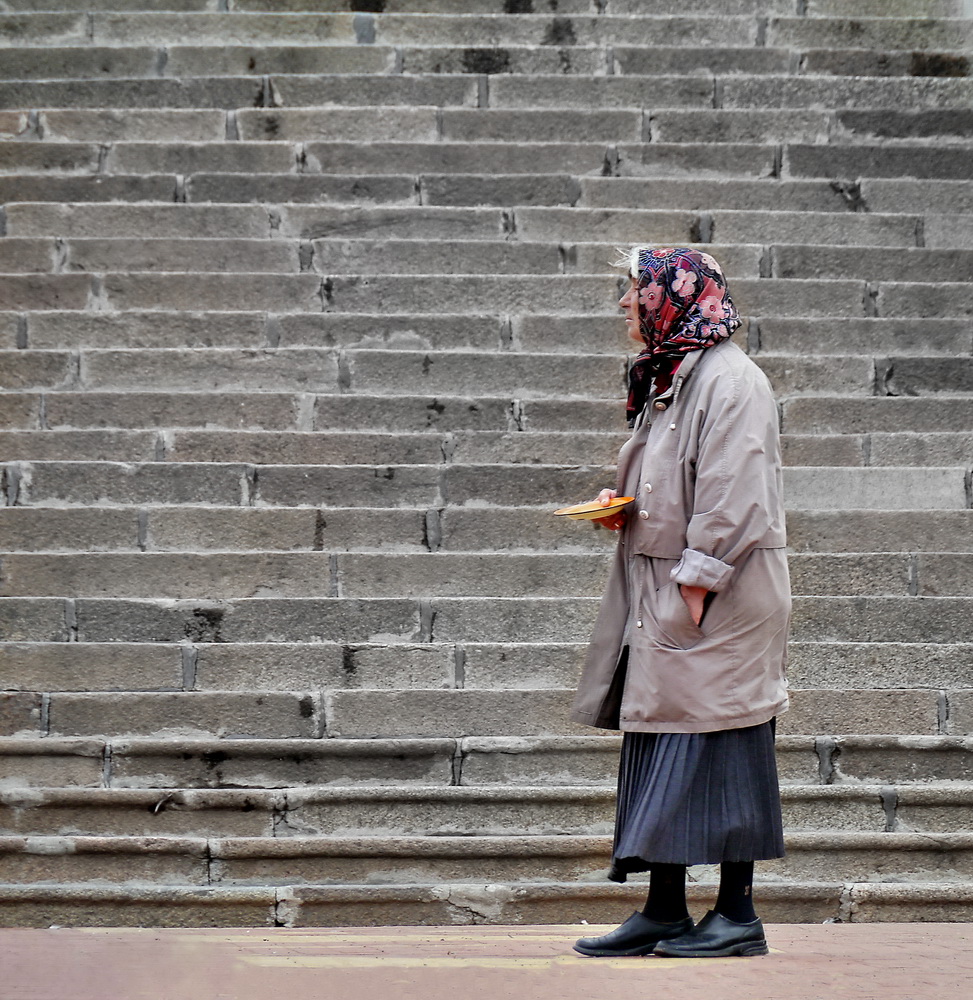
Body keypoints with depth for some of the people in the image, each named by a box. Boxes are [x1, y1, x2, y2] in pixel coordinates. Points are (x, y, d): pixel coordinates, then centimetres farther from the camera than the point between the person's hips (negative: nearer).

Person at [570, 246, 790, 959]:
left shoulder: (730, 380, -13)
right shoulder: (668, 377, 16)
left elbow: (732, 496, -20)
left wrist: (697, 583, -21)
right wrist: (624, 506, 9)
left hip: (716, 603, -9)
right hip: (661, 603, 9)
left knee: (718, 747, -3)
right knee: (659, 746, 9)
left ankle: (738, 914, 5)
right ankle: (664, 912, 15)